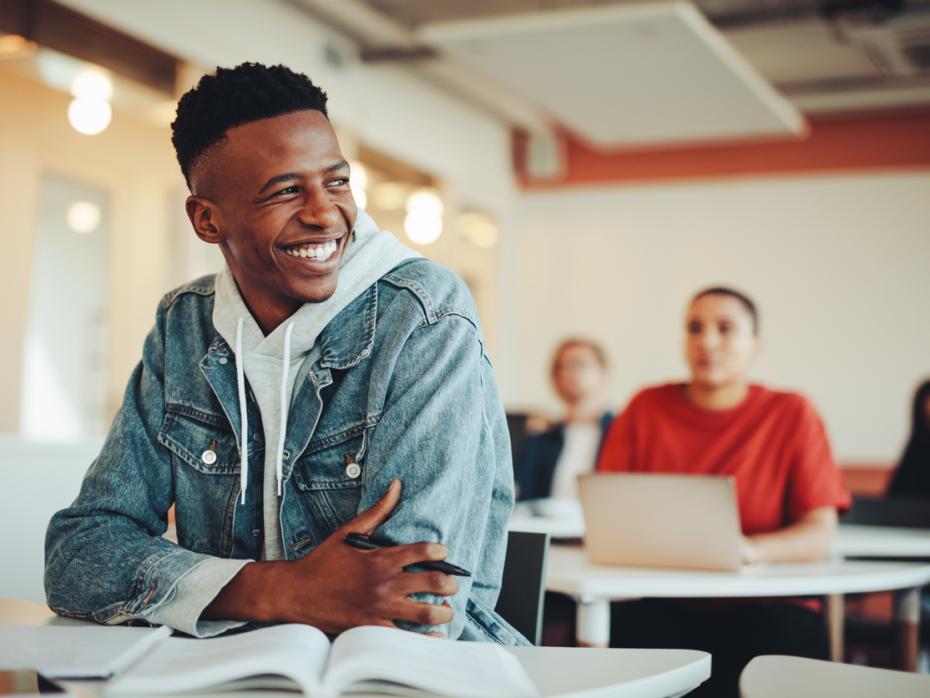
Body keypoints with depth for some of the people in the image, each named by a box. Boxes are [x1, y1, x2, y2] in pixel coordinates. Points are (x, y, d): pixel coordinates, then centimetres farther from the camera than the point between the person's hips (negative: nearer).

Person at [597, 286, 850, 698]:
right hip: (666, 608, 1)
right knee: (633, 629, -31)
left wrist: (752, 549, -24)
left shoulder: (792, 414, 4)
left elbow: (819, 533, -4)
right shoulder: (646, 409, 9)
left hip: (765, 609, 0)